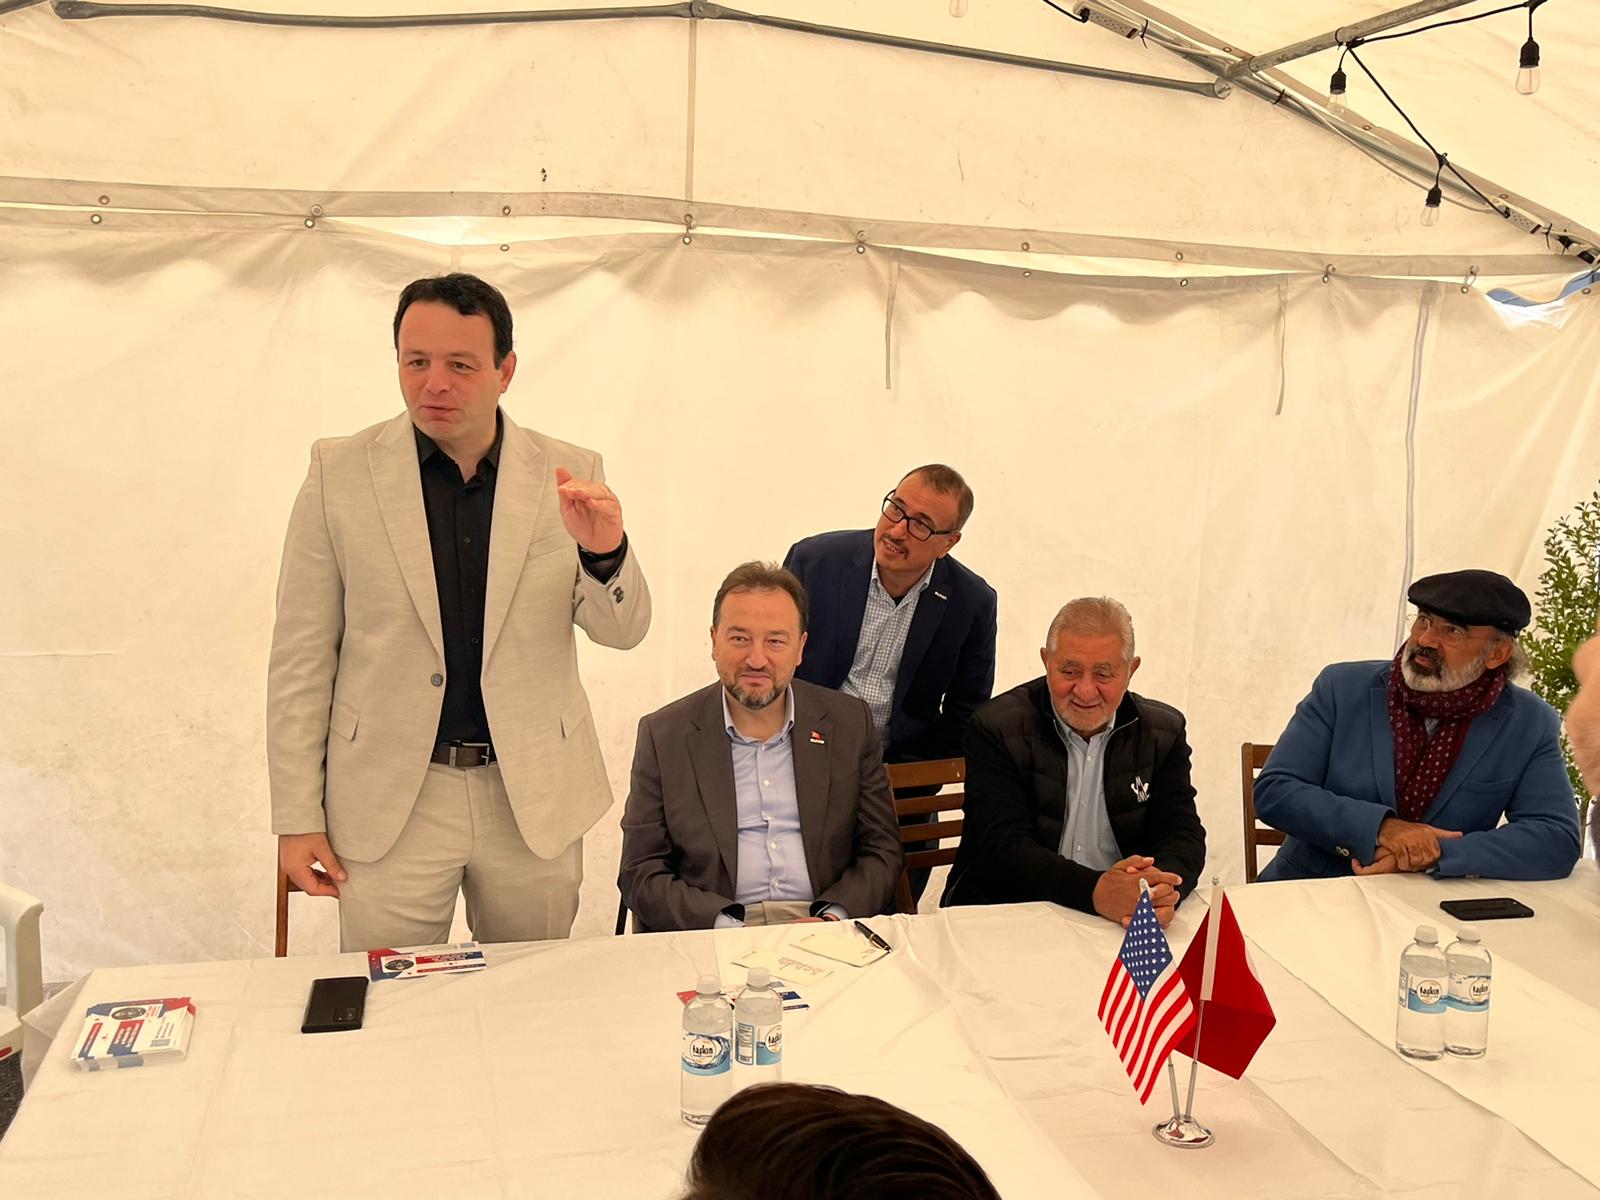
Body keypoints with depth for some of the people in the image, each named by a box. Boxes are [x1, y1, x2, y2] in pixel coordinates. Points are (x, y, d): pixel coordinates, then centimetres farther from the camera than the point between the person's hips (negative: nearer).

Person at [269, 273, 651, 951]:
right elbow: (301, 657, -1)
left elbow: (623, 631, -1)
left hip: (536, 798, 1)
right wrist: (297, 817, -3)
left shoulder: (568, 475, -1)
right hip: (389, 800, -1)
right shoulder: (339, 471, -3)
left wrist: (604, 552, -22)